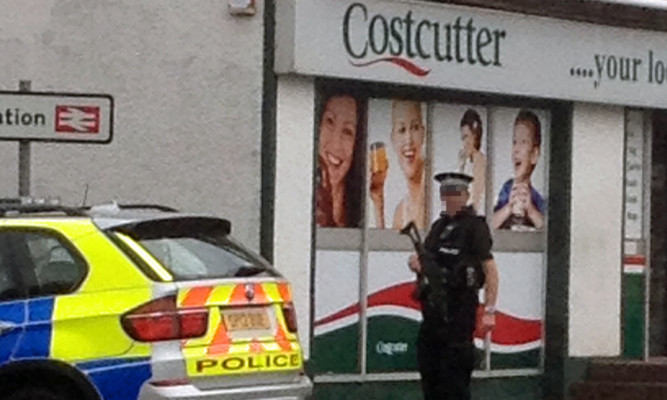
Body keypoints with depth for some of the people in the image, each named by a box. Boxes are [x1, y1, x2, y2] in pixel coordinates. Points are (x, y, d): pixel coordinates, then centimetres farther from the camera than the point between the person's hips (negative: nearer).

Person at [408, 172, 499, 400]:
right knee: (429, 368, 11)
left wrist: (489, 310, -20)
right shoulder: (438, 226, 17)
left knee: (454, 373, -7)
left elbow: (490, 269, -13)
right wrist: (417, 264, 1)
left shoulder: (474, 226, -6)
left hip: (460, 307, -8)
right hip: (433, 308, 8)